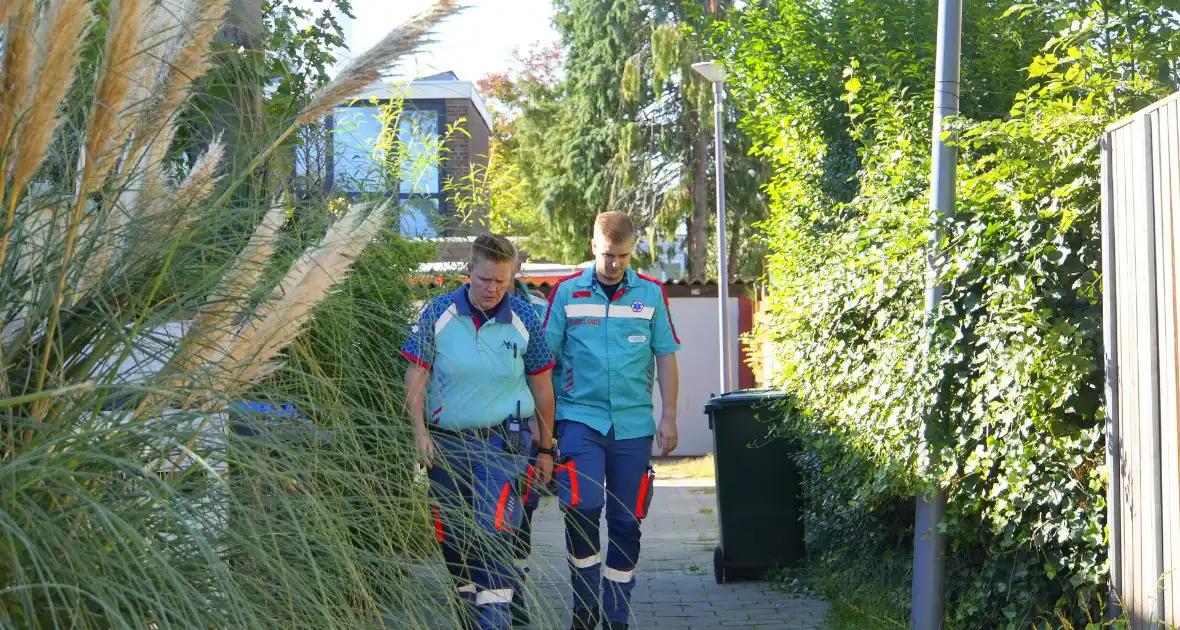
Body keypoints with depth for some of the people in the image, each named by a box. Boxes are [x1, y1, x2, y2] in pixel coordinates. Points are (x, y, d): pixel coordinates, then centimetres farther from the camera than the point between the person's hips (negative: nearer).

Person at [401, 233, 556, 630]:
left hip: (502, 440, -2)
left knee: (493, 534, -17)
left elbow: (541, 387, 7)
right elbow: (416, 377, -2)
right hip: (447, 443, 2)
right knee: (451, 539, 10)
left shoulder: (524, 319, -2)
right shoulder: (437, 314, -4)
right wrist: (420, 432, -14)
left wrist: (546, 449, 11)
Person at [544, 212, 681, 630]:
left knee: (626, 523, 6)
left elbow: (665, 357, 7)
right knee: (582, 507, -17)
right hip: (580, 417, -2)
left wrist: (669, 417, 2)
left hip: (634, 423, 2)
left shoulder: (651, 293, 4)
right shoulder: (567, 292, 0)